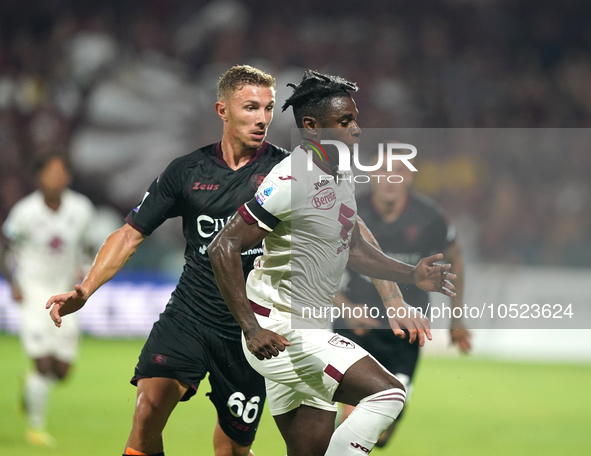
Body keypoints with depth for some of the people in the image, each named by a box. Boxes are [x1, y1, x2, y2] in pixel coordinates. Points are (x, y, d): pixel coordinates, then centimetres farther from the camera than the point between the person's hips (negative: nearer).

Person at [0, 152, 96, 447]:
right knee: (44, 364, -13)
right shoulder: (25, 213, -14)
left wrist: (81, 270, -6)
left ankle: (30, 385, 38)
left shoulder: (81, 209, -6)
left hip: (64, 293, 4)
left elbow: (86, 242, 12)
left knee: (62, 371, 4)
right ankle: (36, 426, 6)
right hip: (33, 293, -4)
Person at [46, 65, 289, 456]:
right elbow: (132, 233, 9)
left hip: (251, 332, -1)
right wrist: (84, 292, -2)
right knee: (150, 406, -22)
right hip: (188, 317, 1)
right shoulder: (186, 171, 4)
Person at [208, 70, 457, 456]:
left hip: (310, 333, 10)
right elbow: (224, 248, -21)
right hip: (280, 333, -10)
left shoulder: (342, 178, 12)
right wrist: (251, 329, -27)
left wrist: (412, 275, 11)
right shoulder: (291, 180, -18)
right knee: (387, 393, -19)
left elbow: (353, 249, 26)